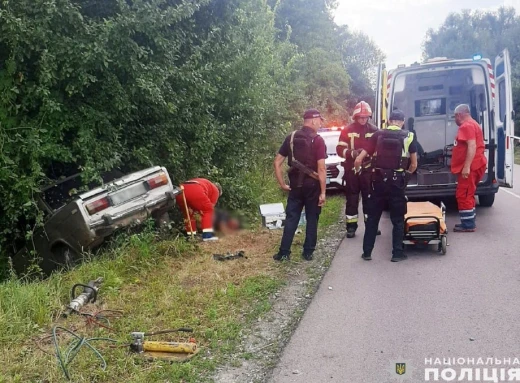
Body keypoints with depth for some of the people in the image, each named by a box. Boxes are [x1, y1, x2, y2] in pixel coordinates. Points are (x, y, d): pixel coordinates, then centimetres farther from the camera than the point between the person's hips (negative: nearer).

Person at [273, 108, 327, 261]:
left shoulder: (291, 137, 4)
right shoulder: (318, 140, -10)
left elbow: (277, 162, 1)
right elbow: (321, 168, -15)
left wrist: (282, 183, 6)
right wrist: (323, 192, -12)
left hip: (295, 184, 3)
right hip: (312, 185, -3)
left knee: (291, 218, 8)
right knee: (312, 219, 10)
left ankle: (284, 253, 7)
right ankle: (308, 252, 14)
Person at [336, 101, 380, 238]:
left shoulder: (374, 131, 3)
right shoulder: (347, 131, -1)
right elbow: (340, 149, -4)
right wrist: (352, 153, -20)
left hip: (368, 170, 1)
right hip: (352, 170, -1)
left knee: (369, 198, 9)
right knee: (352, 199, 4)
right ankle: (351, 227, 10)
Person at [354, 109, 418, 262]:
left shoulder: (378, 135, 4)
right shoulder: (408, 136, 3)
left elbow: (358, 160, -1)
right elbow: (414, 165, 6)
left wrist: (358, 169, 19)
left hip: (378, 180, 1)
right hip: (397, 181, -1)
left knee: (372, 218, 11)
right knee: (398, 219, 11)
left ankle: (367, 252, 16)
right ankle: (397, 253, 12)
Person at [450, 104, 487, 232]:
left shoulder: (466, 126, -14)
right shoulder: (472, 124, 20)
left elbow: (472, 146, -24)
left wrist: (466, 167, -28)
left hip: (470, 167, -11)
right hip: (474, 165, 11)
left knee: (463, 195, -8)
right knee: (467, 195, 15)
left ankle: (468, 225, -5)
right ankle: (469, 222, 20)